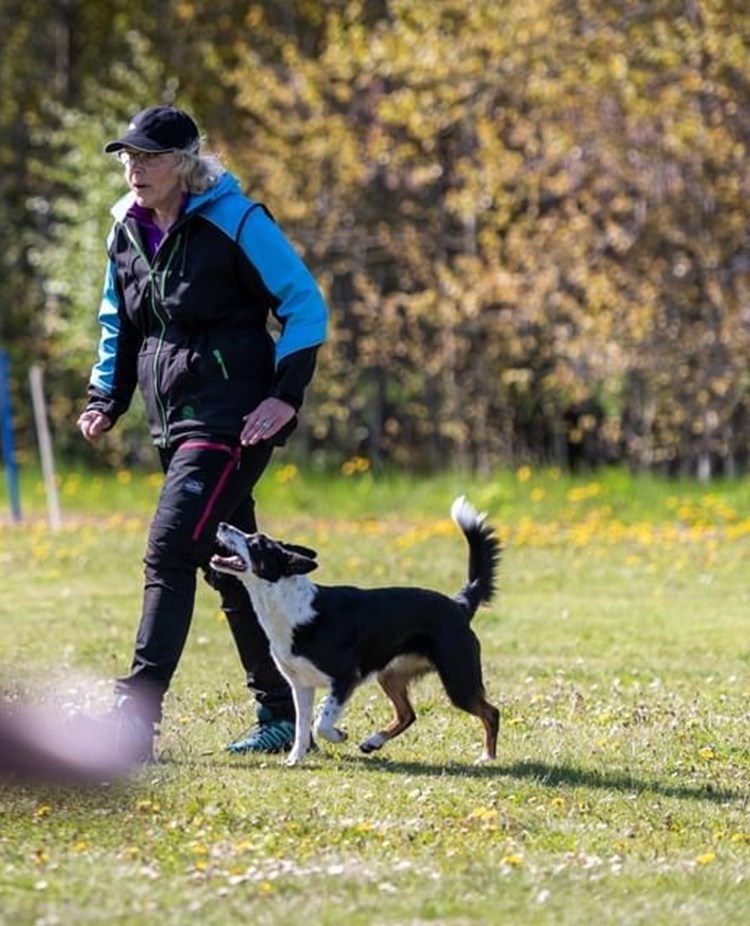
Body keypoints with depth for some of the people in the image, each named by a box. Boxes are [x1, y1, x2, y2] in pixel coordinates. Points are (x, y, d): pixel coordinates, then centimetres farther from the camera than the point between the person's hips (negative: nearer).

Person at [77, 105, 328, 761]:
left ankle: (136, 716, -19)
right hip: (175, 421, 8)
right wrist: (105, 400, 9)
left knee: (171, 547, -17)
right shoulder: (127, 229, 9)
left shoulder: (235, 223, -12)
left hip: (232, 418, -8)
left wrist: (285, 396, -16)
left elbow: (306, 305, -9)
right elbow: (119, 323, 22)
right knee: (230, 566, 11)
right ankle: (281, 715, 20)